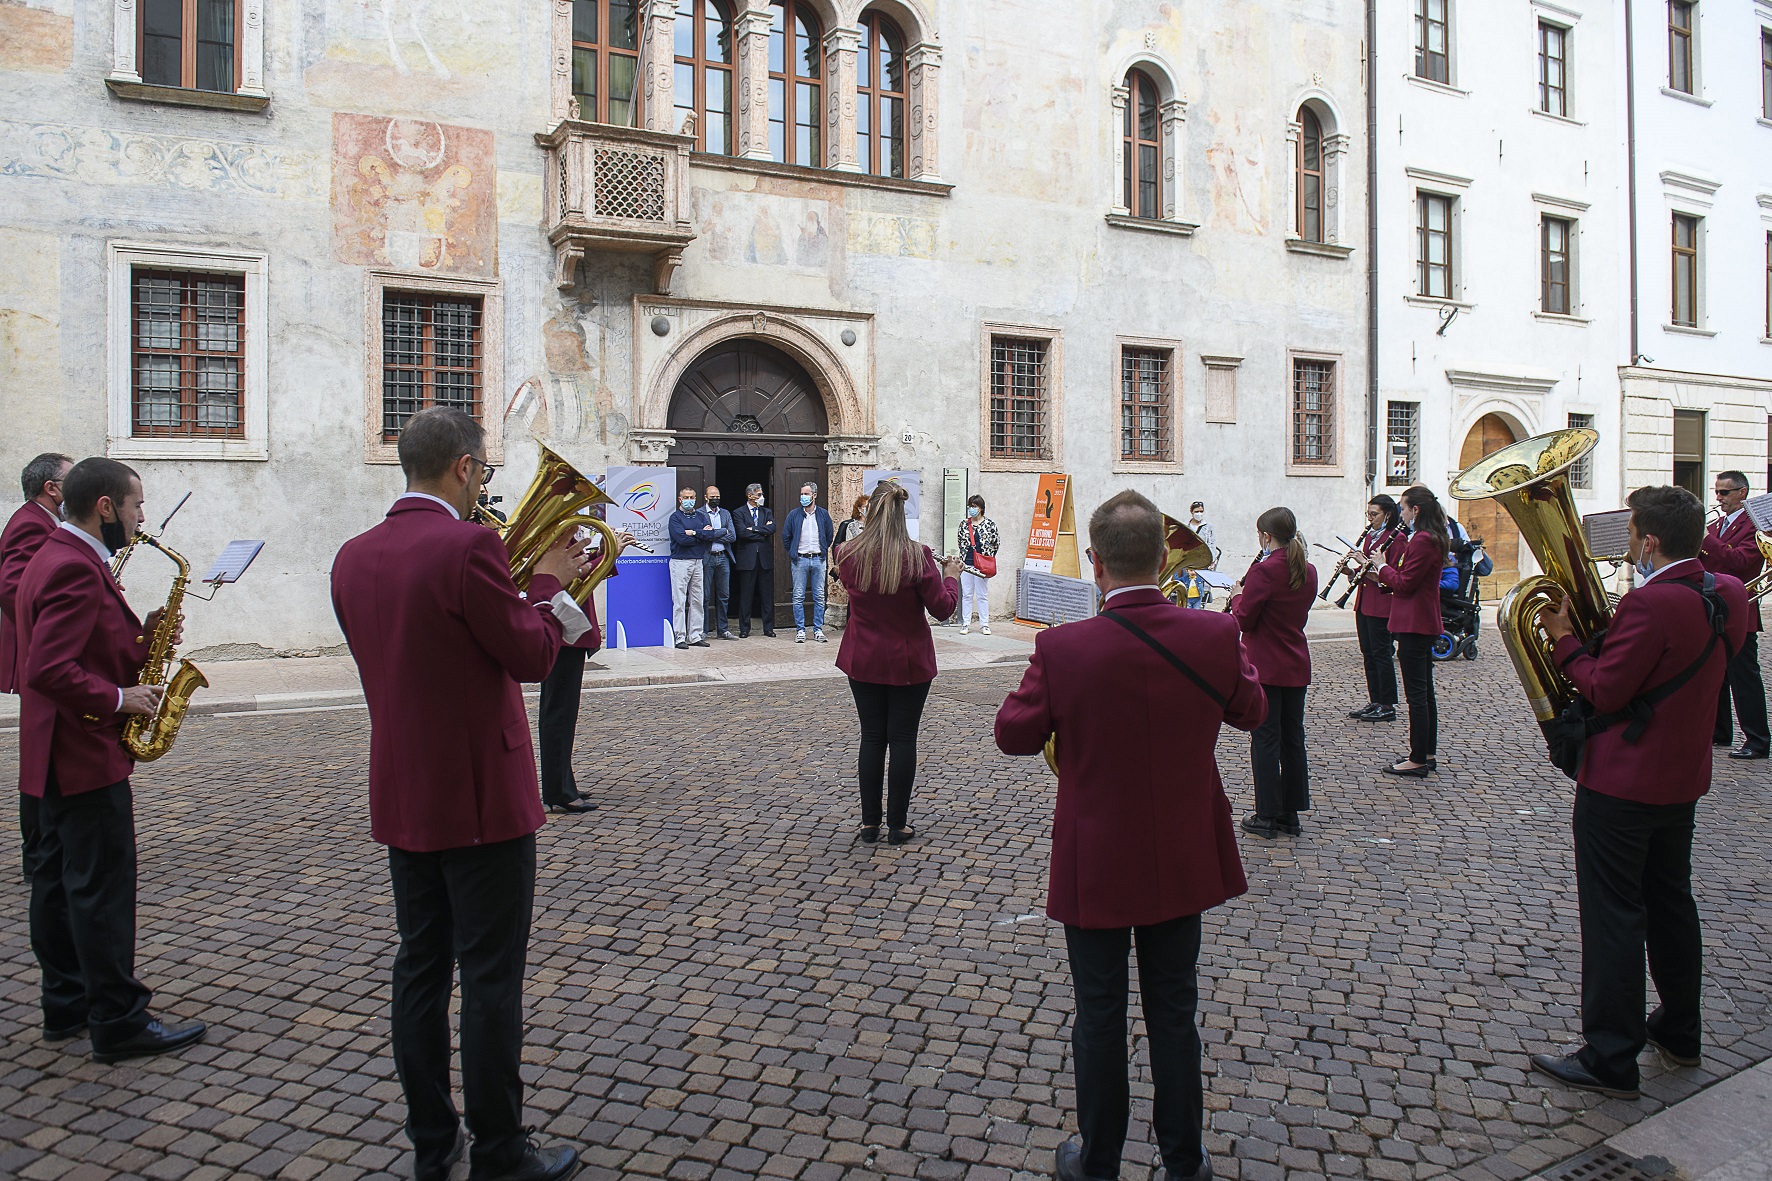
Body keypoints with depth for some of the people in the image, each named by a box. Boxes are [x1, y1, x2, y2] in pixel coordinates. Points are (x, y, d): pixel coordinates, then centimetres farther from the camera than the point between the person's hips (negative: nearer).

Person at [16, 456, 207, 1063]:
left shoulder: (56, 557, 14)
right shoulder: (76, 568, -20)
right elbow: (50, 670, -28)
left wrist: (140, 634, 2)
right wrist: (119, 699, -18)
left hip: (60, 755, 11)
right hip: (87, 754, -11)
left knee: (58, 881, 15)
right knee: (103, 888, -5)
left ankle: (65, 1006, 26)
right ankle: (118, 1023, 3)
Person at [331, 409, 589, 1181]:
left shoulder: (353, 557, 5)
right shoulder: (469, 546, -19)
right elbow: (532, 658, -14)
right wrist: (549, 583, 1)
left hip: (399, 797, 8)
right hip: (481, 796, -7)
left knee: (420, 968, 16)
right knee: (491, 978, 3)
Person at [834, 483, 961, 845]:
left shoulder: (847, 554, -6)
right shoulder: (917, 557, -17)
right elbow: (942, 608, -10)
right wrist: (951, 575, 7)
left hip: (863, 661, 3)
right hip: (909, 663, -3)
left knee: (871, 737, 11)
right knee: (903, 739, 6)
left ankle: (869, 823, 16)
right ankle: (897, 825, 13)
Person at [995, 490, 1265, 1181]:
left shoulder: (1062, 649, -22)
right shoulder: (1215, 636, -14)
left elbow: (1014, 735, -8)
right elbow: (1251, 712, 6)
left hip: (1095, 868, -2)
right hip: (1182, 863, 3)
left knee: (1099, 1019, 14)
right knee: (1174, 1014, 18)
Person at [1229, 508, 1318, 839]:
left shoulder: (1263, 571, -17)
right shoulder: (1308, 572, 6)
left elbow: (1244, 620, -16)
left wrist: (1237, 597, 3)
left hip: (1264, 668, -7)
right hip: (1297, 667, 7)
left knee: (1265, 739, 0)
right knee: (1293, 739, 12)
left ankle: (1267, 817, 5)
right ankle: (1291, 814, 20)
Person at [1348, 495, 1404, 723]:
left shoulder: (1397, 538, -9)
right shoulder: (1369, 536, 16)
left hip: (1381, 603, -8)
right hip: (1364, 601, 8)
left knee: (1381, 653, -4)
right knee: (1368, 653, 11)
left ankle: (1388, 706, 2)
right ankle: (1374, 701, 19)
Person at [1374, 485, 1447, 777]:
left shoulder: (1421, 540, -18)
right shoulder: (1432, 538, 14)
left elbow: (1404, 584, -19)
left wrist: (1382, 566, -5)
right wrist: (1385, 571, 7)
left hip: (1413, 625, -11)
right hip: (1425, 622, 11)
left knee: (1416, 693, -6)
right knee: (1424, 691, 15)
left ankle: (1417, 760, -1)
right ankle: (1428, 754, 23)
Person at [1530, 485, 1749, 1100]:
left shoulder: (1650, 604, -25)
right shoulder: (1728, 594, 2)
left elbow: (1605, 691, -22)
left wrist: (1564, 639, -9)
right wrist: (1597, 629, 8)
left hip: (1621, 785, -9)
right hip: (1683, 777, 9)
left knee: (1613, 916, 0)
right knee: (1670, 902, 22)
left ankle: (1610, 1059, 8)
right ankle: (1679, 1032, 36)